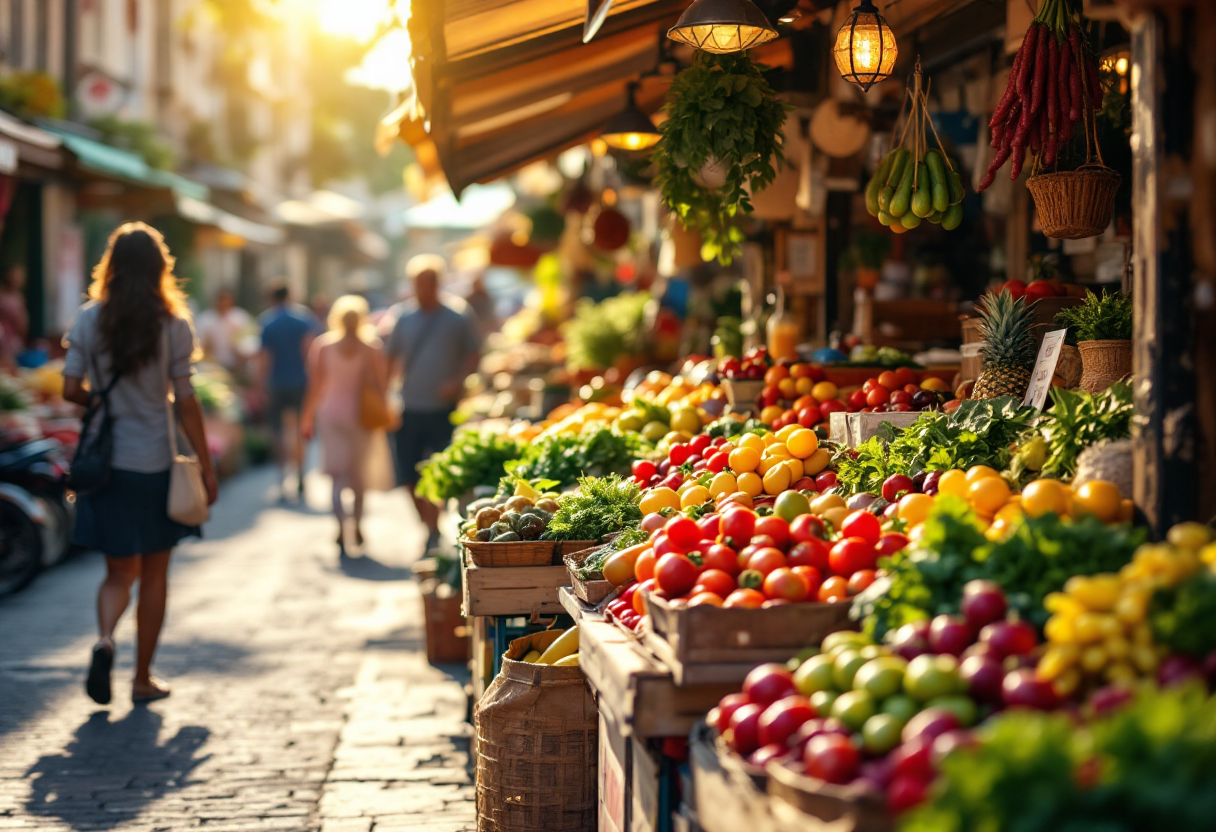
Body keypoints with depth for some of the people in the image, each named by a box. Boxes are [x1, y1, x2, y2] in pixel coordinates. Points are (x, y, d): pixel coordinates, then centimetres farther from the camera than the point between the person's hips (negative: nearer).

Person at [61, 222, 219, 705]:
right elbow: (185, 403, -8)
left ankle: (105, 639, -16)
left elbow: (71, 390, -4)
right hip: (154, 465, -2)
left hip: (104, 463, 2)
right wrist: (205, 466, 0)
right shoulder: (173, 325, -8)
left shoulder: (89, 320, -3)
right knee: (154, 574, 12)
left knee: (119, 571, 13)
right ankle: (143, 679, 18)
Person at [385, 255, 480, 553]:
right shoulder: (404, 321, 8)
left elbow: (472, 356, 6)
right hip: (410, 411, 3)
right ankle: (428, 526, 23)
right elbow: (391, 359, 16)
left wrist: (457, 382, -11)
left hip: (443, 411, -3)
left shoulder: (457, 322, 1)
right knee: (410, 479, 3)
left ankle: (433, 534, 3)